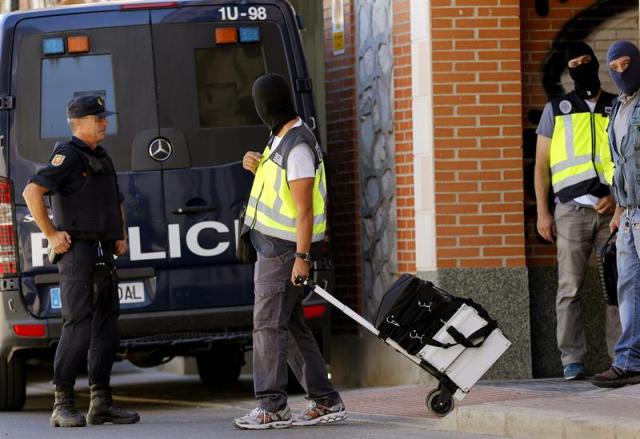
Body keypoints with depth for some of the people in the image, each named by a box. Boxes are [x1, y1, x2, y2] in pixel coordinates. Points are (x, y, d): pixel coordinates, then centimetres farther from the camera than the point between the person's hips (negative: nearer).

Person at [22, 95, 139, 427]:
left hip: (103, 255, 9)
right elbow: (32, 192, -19)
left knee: (106, 327, 8)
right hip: (77, 251, -9)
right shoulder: (68, 155, -8)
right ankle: (63, 406, -11)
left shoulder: (102, 159, 19)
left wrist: (121, 236, 20)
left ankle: (101, 403, 13)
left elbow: (116, 202, 36)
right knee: (78, 326, -13)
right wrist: (51, 234, -17)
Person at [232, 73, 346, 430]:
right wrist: (258, 167, 7)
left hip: (284, 250, -10)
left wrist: (302, 257, -22)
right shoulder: (283, 137, 12)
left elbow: (304, 207, -20)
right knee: (292, 326, 12)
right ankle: (326, 402, 15)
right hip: (274, 246, 10)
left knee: (269, 325, -10)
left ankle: (272, 407, -10)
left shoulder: (298, 146, -18)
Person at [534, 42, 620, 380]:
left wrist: (618, 197, -6)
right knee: (570, 288, -5)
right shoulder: (556, 110, 14)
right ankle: (572, 361, -5)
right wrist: (542, 212, 2)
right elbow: (541, 165, 11)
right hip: (572, 210, -1)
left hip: (612, 210, 1)